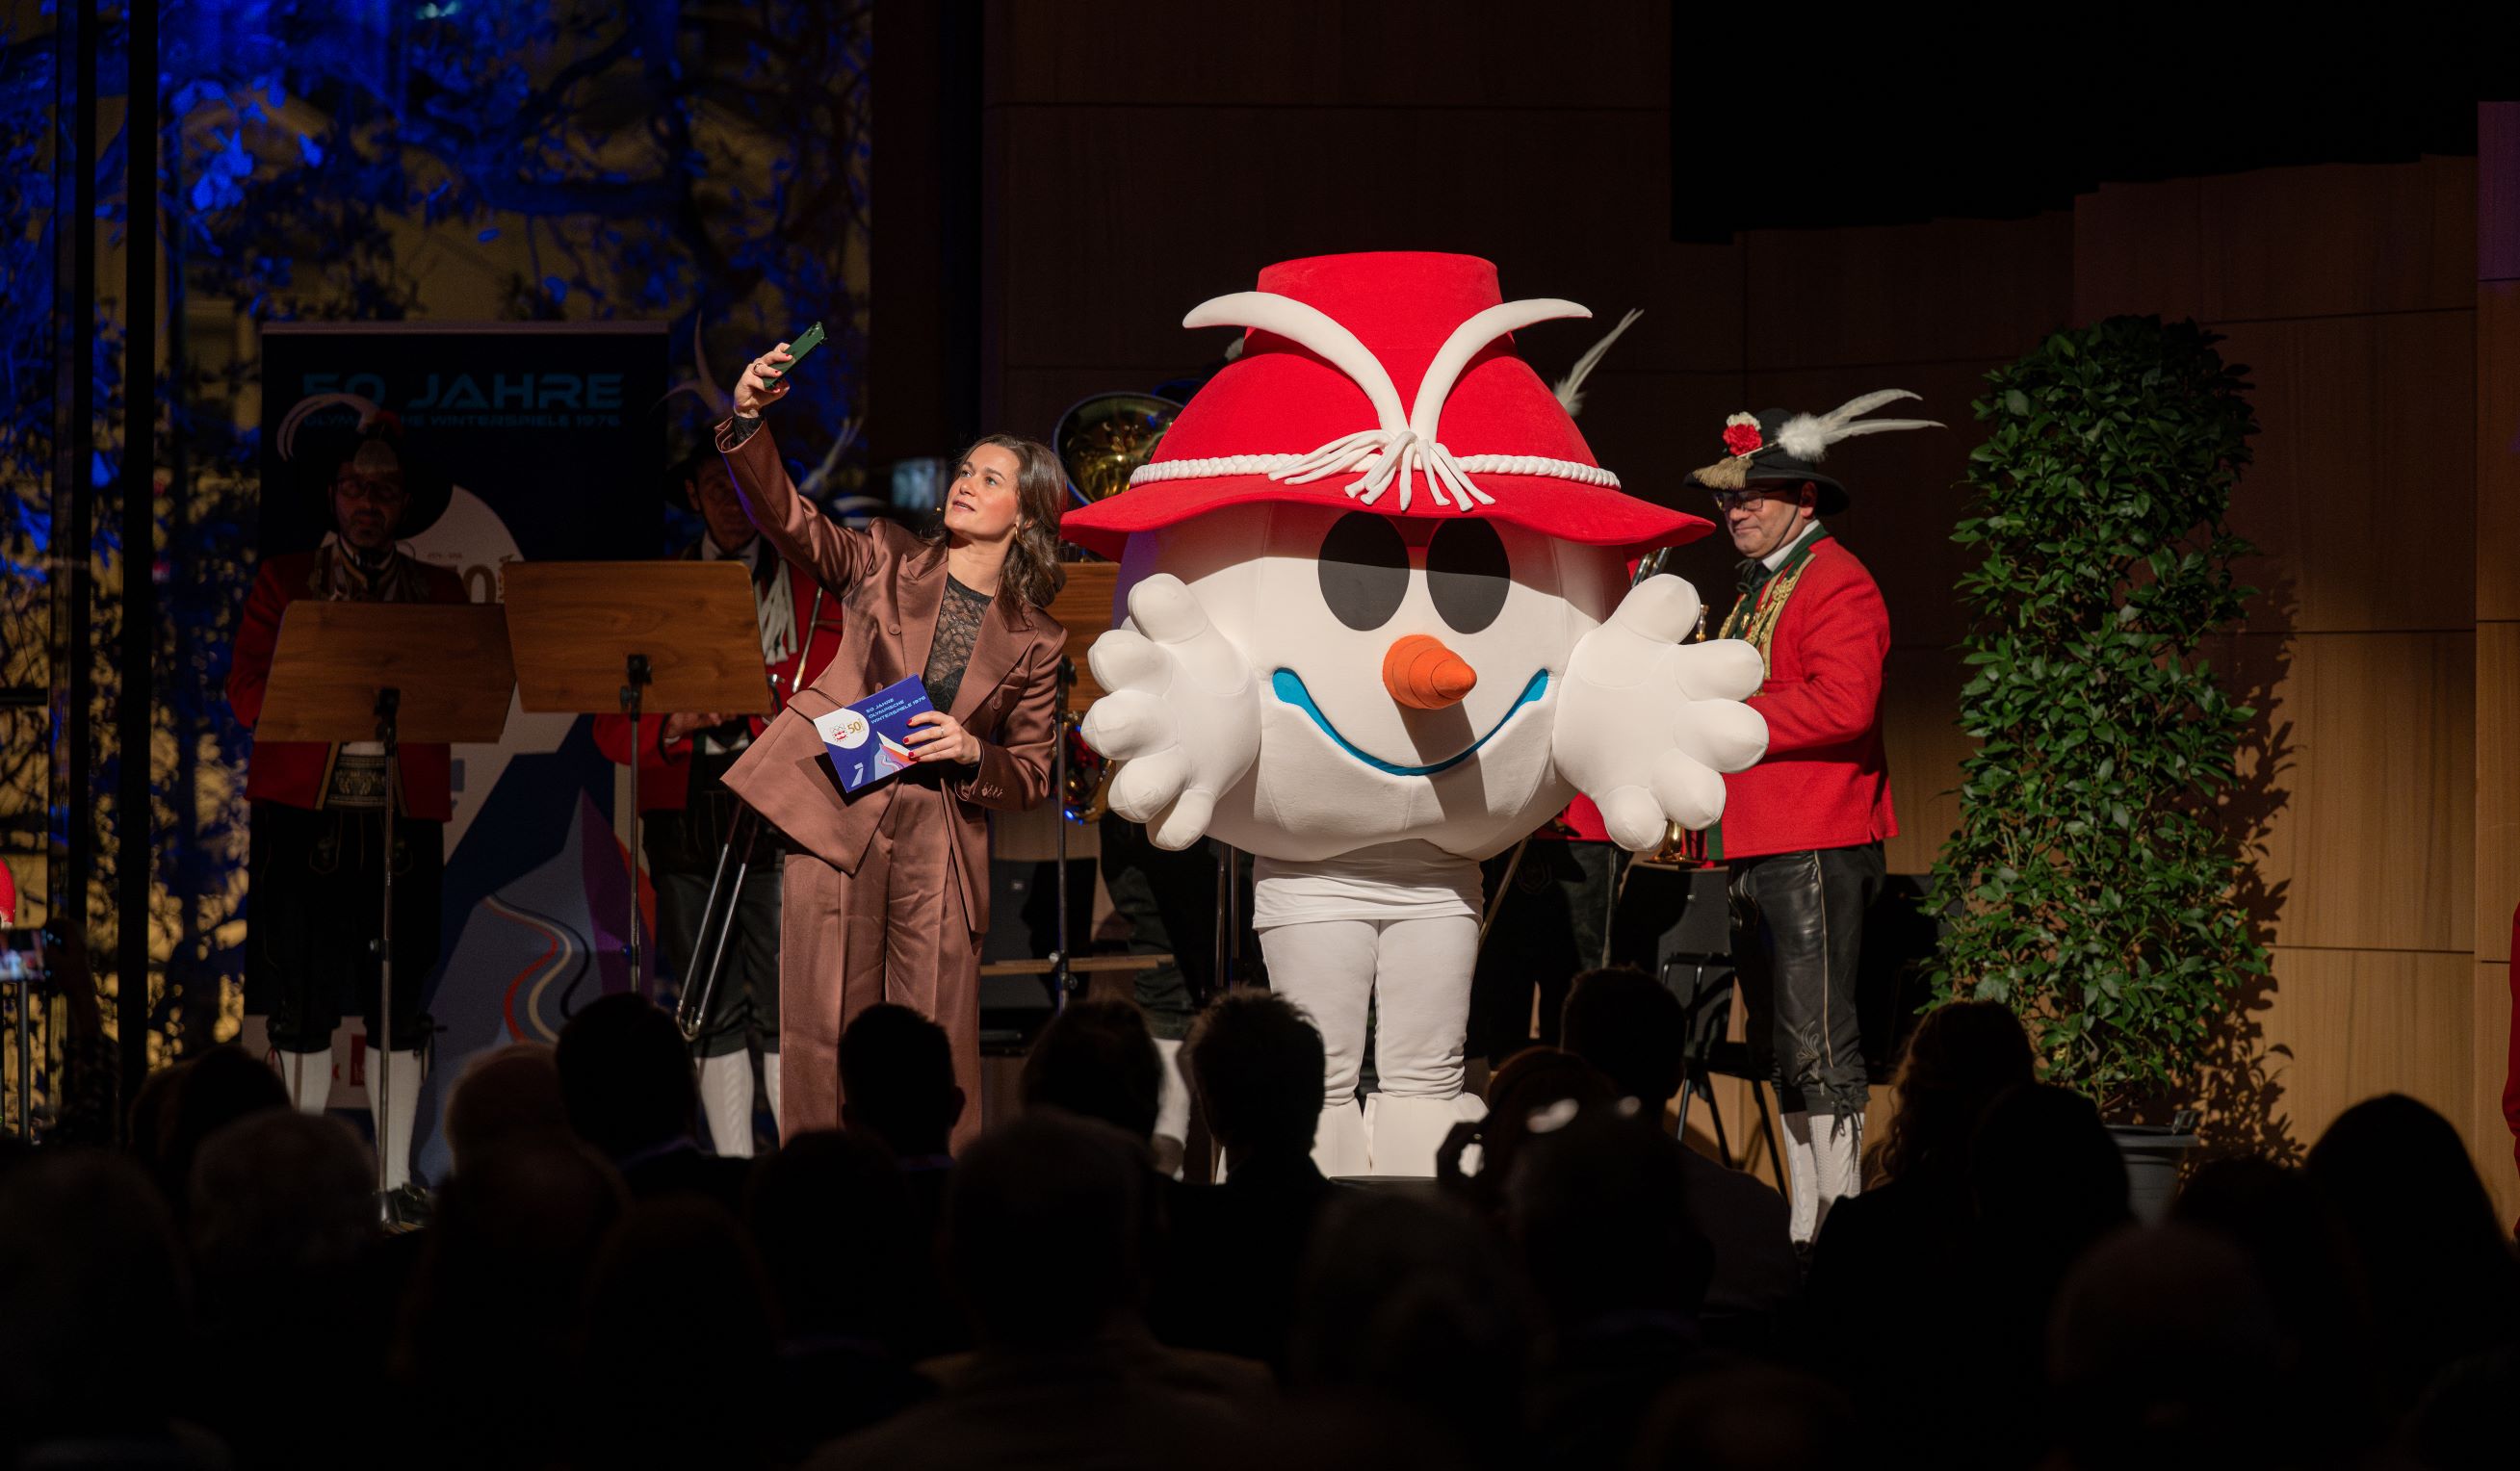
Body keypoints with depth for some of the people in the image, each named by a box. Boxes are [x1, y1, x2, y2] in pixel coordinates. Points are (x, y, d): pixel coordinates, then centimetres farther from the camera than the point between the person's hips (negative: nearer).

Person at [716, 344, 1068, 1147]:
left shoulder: (1034, 639, 10)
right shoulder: (887, 562, 10)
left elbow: (1030, 777, 13)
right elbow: (787, 519, -5)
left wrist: (972, 753, -9)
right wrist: (748, 423, -22)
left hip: (939, 846, 0)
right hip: (835, 814, 0)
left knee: (939, 1050, -4)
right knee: (826, 1032, -4)